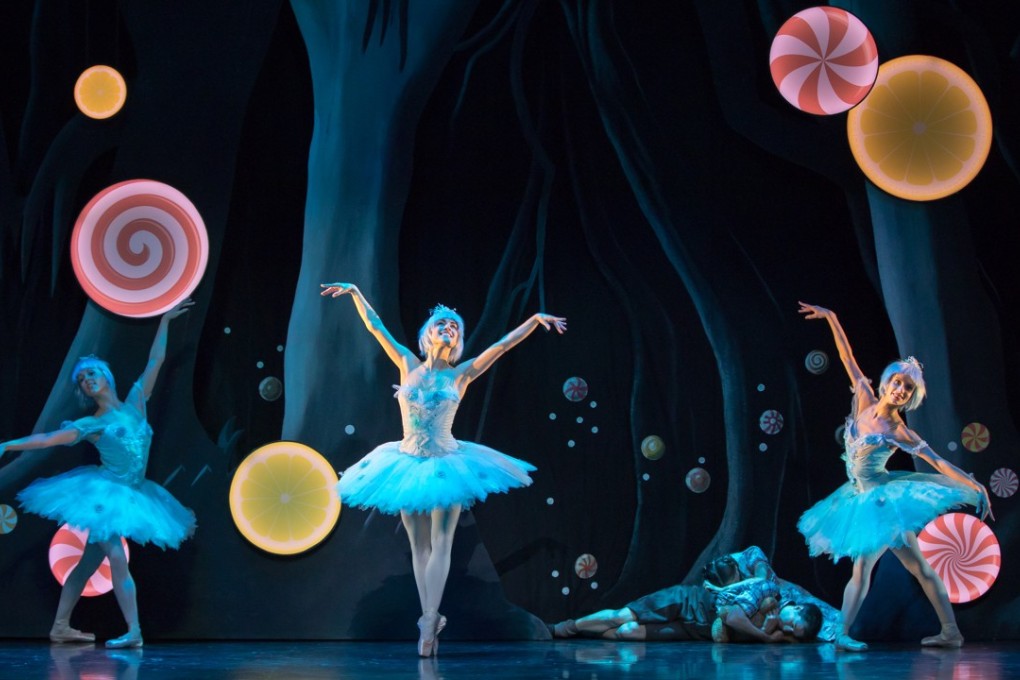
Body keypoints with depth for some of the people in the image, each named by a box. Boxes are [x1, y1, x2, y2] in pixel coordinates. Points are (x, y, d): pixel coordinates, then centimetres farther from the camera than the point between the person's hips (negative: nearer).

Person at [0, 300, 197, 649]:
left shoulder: (134, 403, 9)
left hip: (131, 496, 4)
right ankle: (133, 631, -16)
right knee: (116, 558, -13)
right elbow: (48, 438, -8)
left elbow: (154, 362, 11)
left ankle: (60, 627, 14)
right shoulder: (90, 424, -1)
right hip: (105, 494, -4)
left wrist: (164, 321, 12)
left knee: (91, 560, 8)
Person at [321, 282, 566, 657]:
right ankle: (430, 620, 8)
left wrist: (536, 319, -5)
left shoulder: (461, 374, 2)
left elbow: (503, 344, 0)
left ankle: (429, 619, -7)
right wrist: (354, 291, 9)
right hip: (408, 463, 2)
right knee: (419, 546, 4)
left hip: (446, 464, -1)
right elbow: (375, 326, 8)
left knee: (440, 543, -6)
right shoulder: (409, 365, 5)